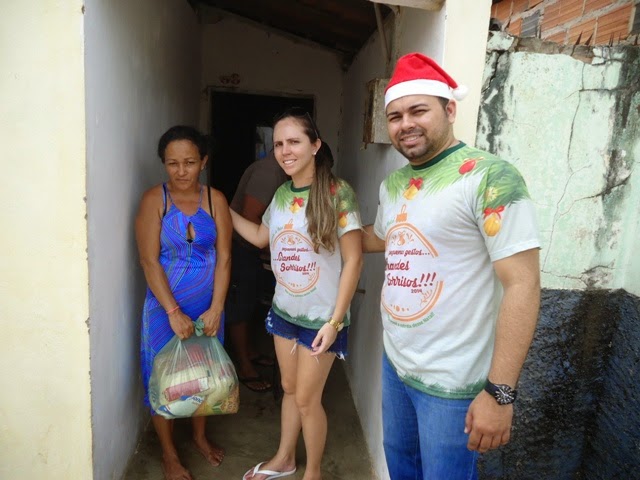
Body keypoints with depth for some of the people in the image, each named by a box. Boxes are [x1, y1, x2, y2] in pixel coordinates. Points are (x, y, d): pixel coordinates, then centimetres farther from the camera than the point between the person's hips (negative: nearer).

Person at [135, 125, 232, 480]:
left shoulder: (215, 199, -5)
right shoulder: (154, 199, -11)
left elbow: (224, 257, -7)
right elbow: (149, 260, -14)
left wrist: (215, 309, -13)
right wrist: (174, 312, -19)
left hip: (207, 306, 2)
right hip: (165, 307, -2)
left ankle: (200, 435, 41)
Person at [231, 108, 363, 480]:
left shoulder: (337, 192, -18)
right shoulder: (282, 194, 1)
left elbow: (353, 260, -18)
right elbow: (260, 237, 18)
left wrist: (335, 321, -19)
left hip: (321, 317, -5)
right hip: (284, 311, 6)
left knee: (307, 398, 8)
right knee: (289, 388, 21)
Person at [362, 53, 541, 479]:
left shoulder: (489, 177, -18)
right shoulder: (393, 184, 5)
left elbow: (522, 285, -22)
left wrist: (500, 390, -22)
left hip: (452, 381, -7)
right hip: (394, 363, 7)